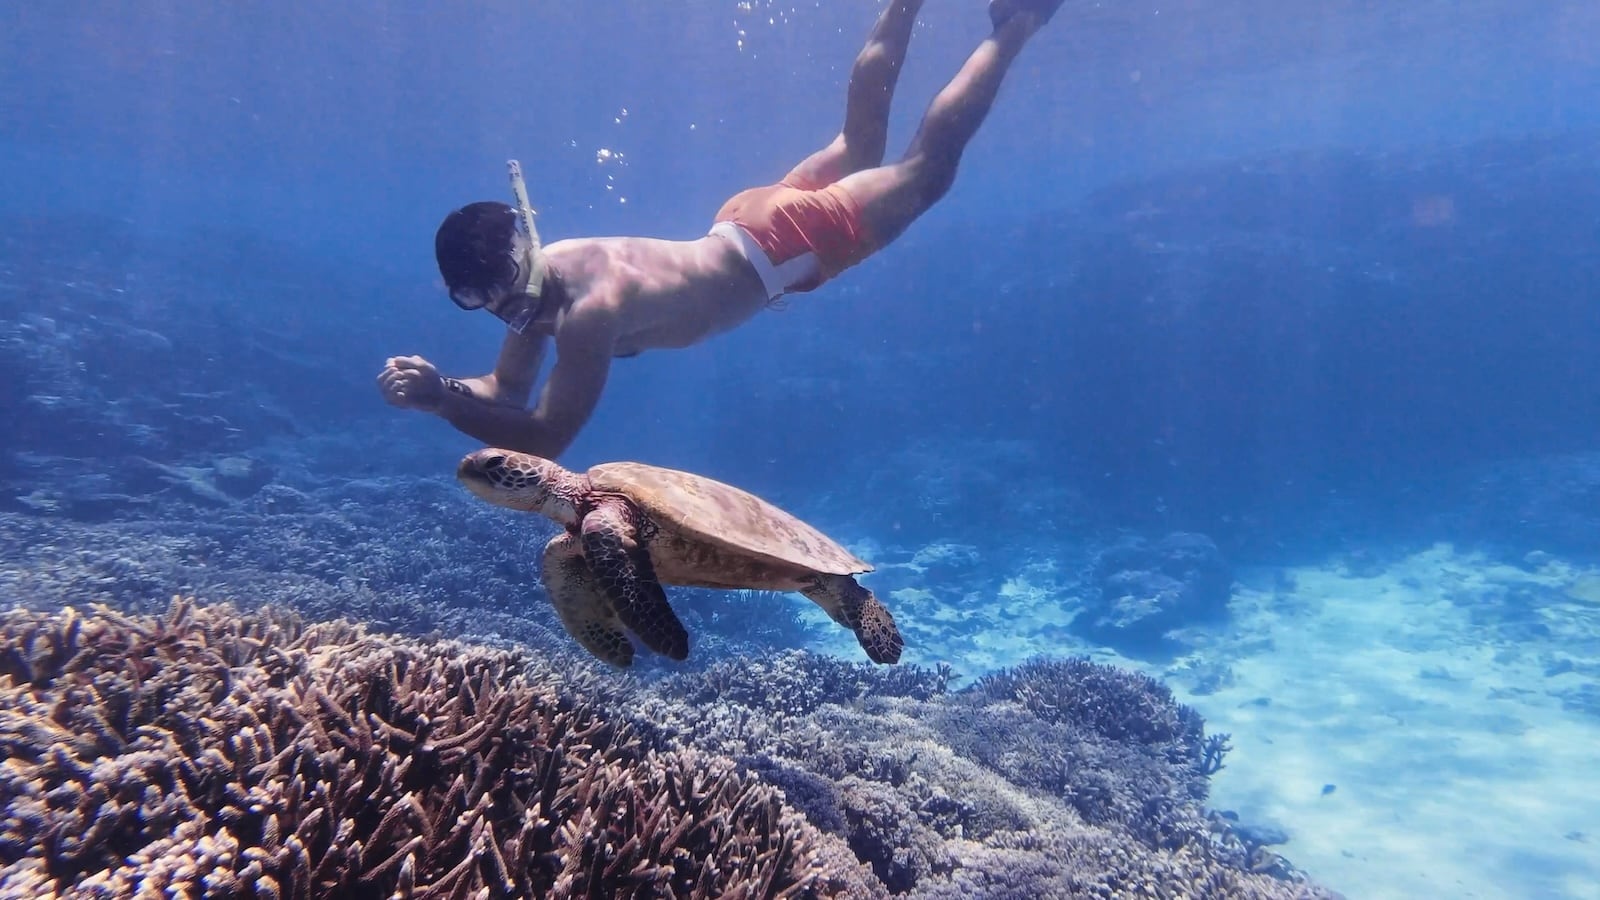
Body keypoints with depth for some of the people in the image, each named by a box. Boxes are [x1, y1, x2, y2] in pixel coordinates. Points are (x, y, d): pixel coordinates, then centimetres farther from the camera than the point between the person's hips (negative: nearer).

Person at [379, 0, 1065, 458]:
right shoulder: (540, 279, -9)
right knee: (857, 149, 28)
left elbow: (545, 439, -32)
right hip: (746, 223, 6)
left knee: (925, 170, 9)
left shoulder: (590, 309, -34)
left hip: (787, 240, -6)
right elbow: (506, 393, 1)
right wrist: (440, 387, -17)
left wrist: (441, 402, -33)